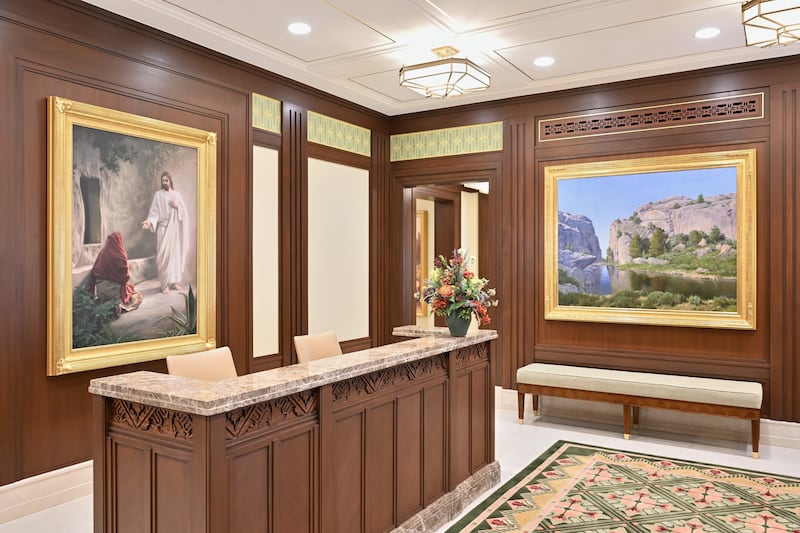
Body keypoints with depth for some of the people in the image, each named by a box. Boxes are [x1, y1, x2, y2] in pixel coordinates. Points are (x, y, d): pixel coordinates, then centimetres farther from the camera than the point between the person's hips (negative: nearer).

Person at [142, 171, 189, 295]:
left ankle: (174, 281, 16)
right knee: (164, 256, -9)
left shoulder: (176, 194, 10)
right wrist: (149, 221, -23)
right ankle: (165, 284, -6)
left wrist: (177, 206, -10)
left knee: (175, 254, 6)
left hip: (175, 228, 4)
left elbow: (184, 210, 8)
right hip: (163, 228, -4)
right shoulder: (158, 194, 0)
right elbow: (154, 212, -6)